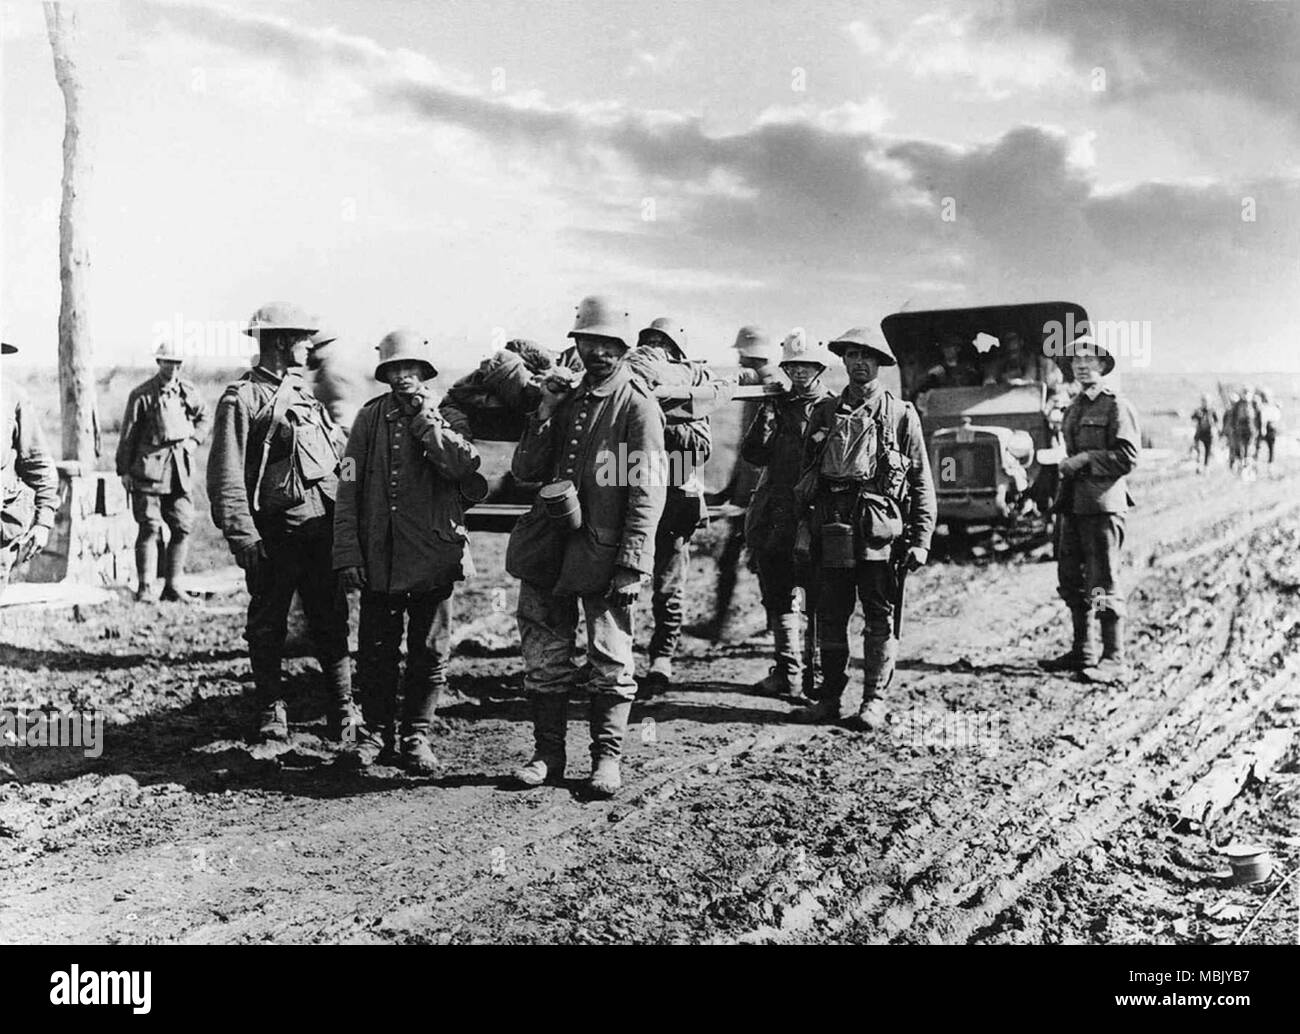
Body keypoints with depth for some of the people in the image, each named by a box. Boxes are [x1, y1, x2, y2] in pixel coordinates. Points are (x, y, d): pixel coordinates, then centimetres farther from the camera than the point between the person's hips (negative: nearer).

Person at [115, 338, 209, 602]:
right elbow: (128, 434, 0)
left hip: (180, 470, 4)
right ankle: (145, 587, 0)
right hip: (149, 468, -4)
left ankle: (173, 586, 11)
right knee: (149, 528, -5)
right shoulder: (142, 395, -3)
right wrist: (124, 470, -2)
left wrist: (194, 440, 10)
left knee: (183, 528, 2)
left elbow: (203, 417, 27)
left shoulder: (189, 391, 9)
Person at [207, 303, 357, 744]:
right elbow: (226, 476, -12)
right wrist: (242, 536, -18)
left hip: (321, 527, 6)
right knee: (267, 626, 5)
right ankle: (272, 712, 17)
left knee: (331, 622, 6)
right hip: (273, 533, -6)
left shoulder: (305, 392, 17)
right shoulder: (242, 398, -6)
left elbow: (341, 451, 22)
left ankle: (343, 712, 12)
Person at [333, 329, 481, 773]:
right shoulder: (370, 417, 3)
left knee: (430, 653, 6)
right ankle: (378, 734, 21)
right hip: (378, 559, 1)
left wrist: (424, 419, -15)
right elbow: (348, 490, 2)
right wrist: (347, 553, -4)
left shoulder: (446, 415, 3)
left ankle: (416, 737, 19)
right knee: (375, 652, 6)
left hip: (433, 557, 0)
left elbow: (465, 465, -18)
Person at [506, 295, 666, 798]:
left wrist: (633, 565, -19)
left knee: (610, 661, 2)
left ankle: (607, 758, 12)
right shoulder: (566, 399, 15)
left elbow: (647, 493, -11)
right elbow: (525, 471, 13)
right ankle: (548, 755, 21)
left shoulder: (637, 405, -5)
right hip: (548, 549, 6)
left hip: (603, 551, -6)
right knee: (544, 658, 10)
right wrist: (544, 414, -1)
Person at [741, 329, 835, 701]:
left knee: (816, 602, -2)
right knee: (778, 600, 11)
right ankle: (786, 671, 21)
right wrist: (766, 419, -10)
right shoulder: (777, 405, 14)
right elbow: (752, 454, 5)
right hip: (773, 520, 5)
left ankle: (813, 677, 3)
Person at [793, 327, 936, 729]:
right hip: (832, 528, 3)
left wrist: (920, 539, -4)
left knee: (881, 619, 1)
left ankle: (874, 702, 8)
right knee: (830, 616, 6)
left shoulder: (901, 415, 5)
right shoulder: (824, 412, 12)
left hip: (881, 531, -3)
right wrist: (807, 530, 8)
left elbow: (922, 483, 4)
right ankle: (829, 698, 16)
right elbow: (806, 474, 15)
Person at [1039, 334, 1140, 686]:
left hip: (1103, 503, -8)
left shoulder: (1117, 406, -5)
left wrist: (1085, 460, -15)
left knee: (1103, 583, -7)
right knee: (1071, 579, 12)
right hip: (1072, 504, 8)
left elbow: (1127, 457, -13)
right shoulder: (1074, 409, 20)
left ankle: (1114, 661, -3)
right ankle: (1082, 651, 23)